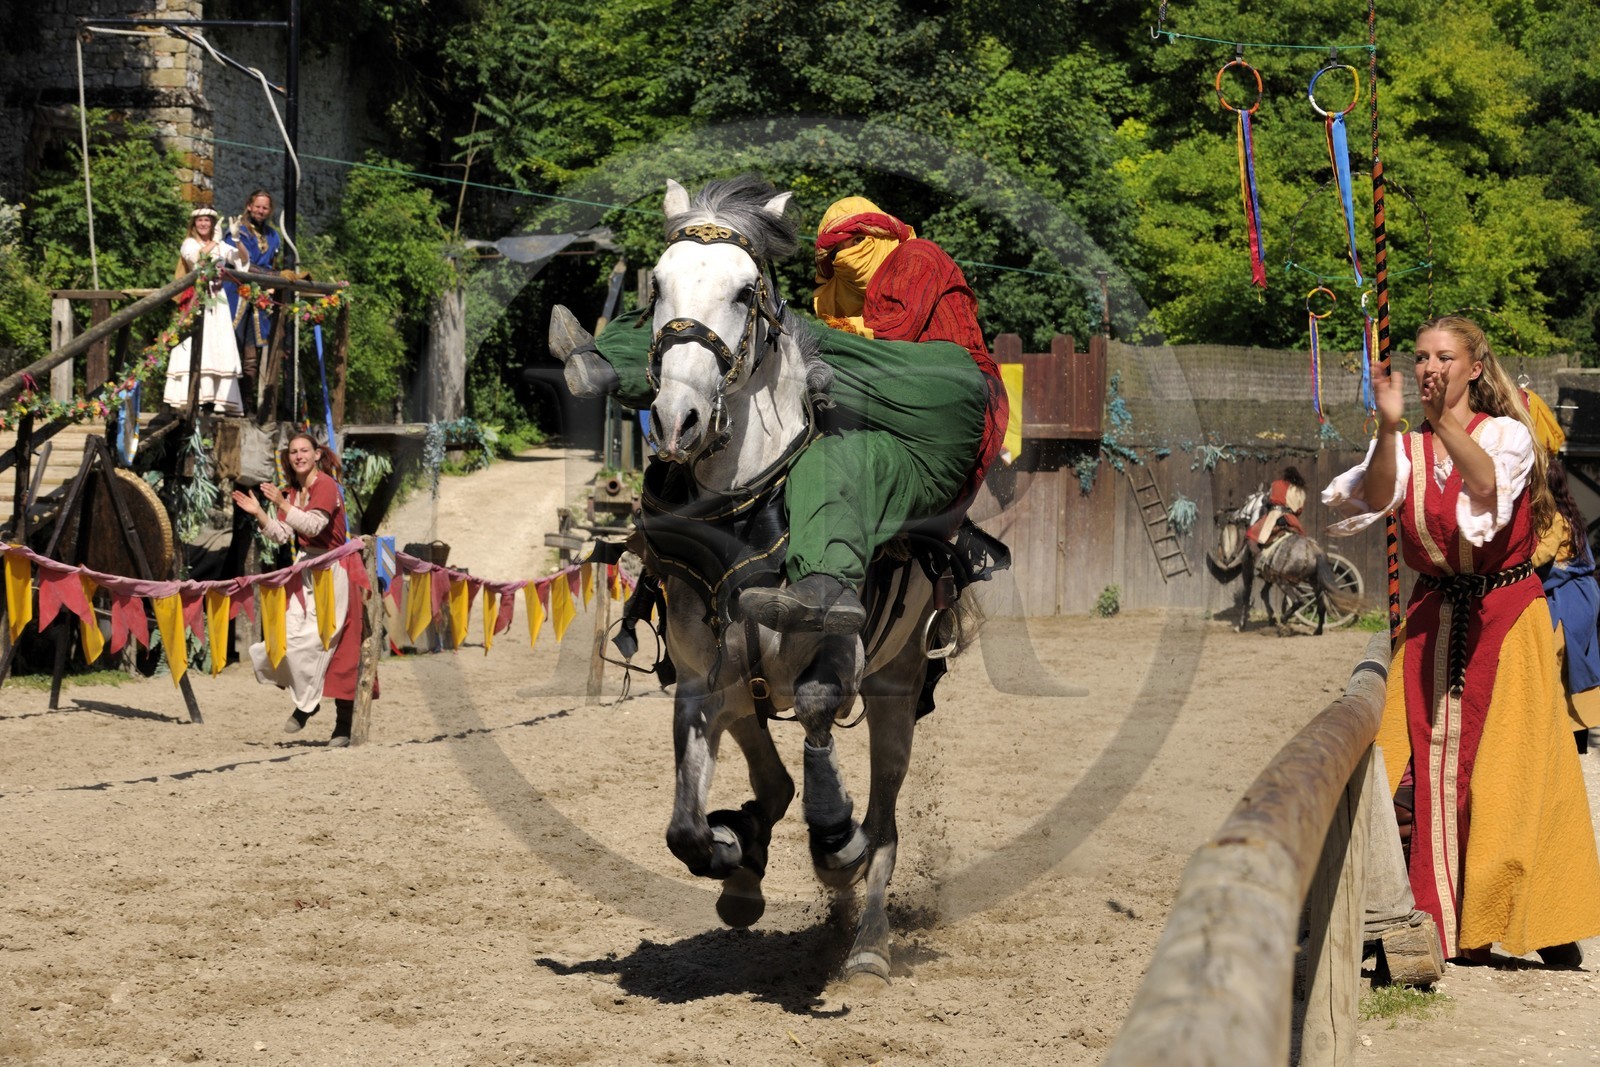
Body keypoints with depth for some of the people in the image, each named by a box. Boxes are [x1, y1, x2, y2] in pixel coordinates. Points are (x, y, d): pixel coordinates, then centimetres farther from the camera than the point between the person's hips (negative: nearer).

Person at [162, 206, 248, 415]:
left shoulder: (221, 247, 16)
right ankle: (190, 396, -16)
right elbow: (195, 257, -14)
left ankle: (222, 399, -3)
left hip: (216, 302, 3)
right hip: (196, 301, -3)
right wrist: (213, 242, -13)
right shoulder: (189, 243, 7)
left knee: (221, 349, -2)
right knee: (194, 348, -11)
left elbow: (243, 258, 5)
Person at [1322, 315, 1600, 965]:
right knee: (1429, 765, -3)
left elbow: (1488, 484, -23)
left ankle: (1541, 923, 2)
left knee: (1514, 763, -5)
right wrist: (1389, 428, -29)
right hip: (1433, 619, 3)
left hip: (1506, 617, -3)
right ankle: (1441, 923, 2)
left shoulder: (1507, 434, -1)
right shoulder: (1408, 447, 7)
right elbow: (1378, 497, -14)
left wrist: (1448, 424, -38)